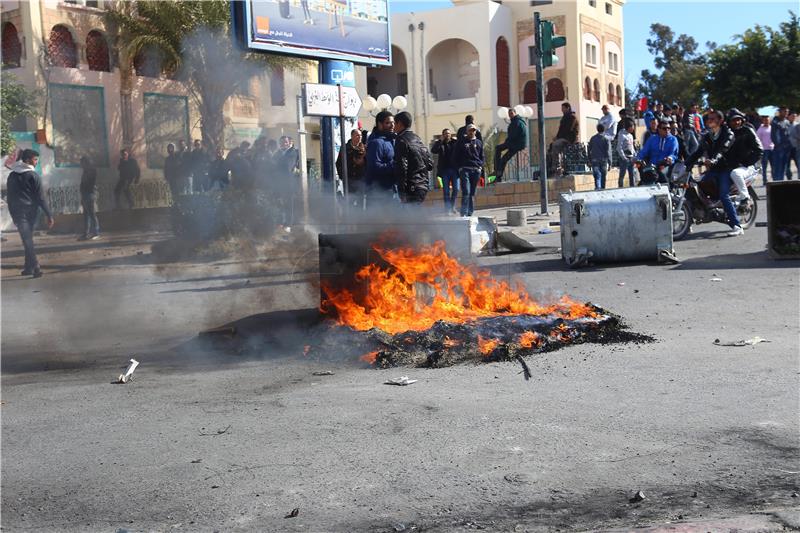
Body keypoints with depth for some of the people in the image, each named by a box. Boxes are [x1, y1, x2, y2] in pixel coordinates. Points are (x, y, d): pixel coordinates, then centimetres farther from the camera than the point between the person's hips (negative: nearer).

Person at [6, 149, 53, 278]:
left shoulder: (12, 175, 8)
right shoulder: (33, 175, -5)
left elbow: (9, 197, 12)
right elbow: (41, 198, -8)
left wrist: (13, 214, 19)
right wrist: (49, 215, -7)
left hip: (18, 213, 1)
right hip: (31, 212, -1)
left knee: (27, 240, -3)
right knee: (29, 239, 12)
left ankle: (35, 267, -13)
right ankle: (29, 267, 14)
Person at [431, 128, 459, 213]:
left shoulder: (455, 142, 6)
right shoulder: (440, 143, 5)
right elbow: (433, 150, -13)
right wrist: (441, 141, -14)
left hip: (454, 169, 1)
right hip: (445, 170, -1)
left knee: (456, 189, 2)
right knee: (446, 190, 0)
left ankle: (452, 206, 20)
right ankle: (447, 208, 4)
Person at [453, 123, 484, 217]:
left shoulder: (479, 143, 16)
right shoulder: (461, 142, 8)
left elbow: (482, 157, 19)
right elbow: (455, 157, 8)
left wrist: (480, 165, 2)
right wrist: (460, 167, -4)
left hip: (476, 170, 3)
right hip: (465, 169, -3)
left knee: (472, 193, 6)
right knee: (466, 192, -15)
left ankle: (470, 213, 12)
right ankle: (464, 213, -18)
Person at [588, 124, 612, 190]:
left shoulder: (592, 138, 6)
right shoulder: (606, 139, -3)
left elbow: (589, 150, 9)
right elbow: (608, 151, -6)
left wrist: (590, 160, 15)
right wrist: (609, 163, -4)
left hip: (594, 160, 1)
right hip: (603, 160, -1)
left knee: (597, 175, -5)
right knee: (603, 176, 10)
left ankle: (597, 187, -25)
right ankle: (602, 188, 15)